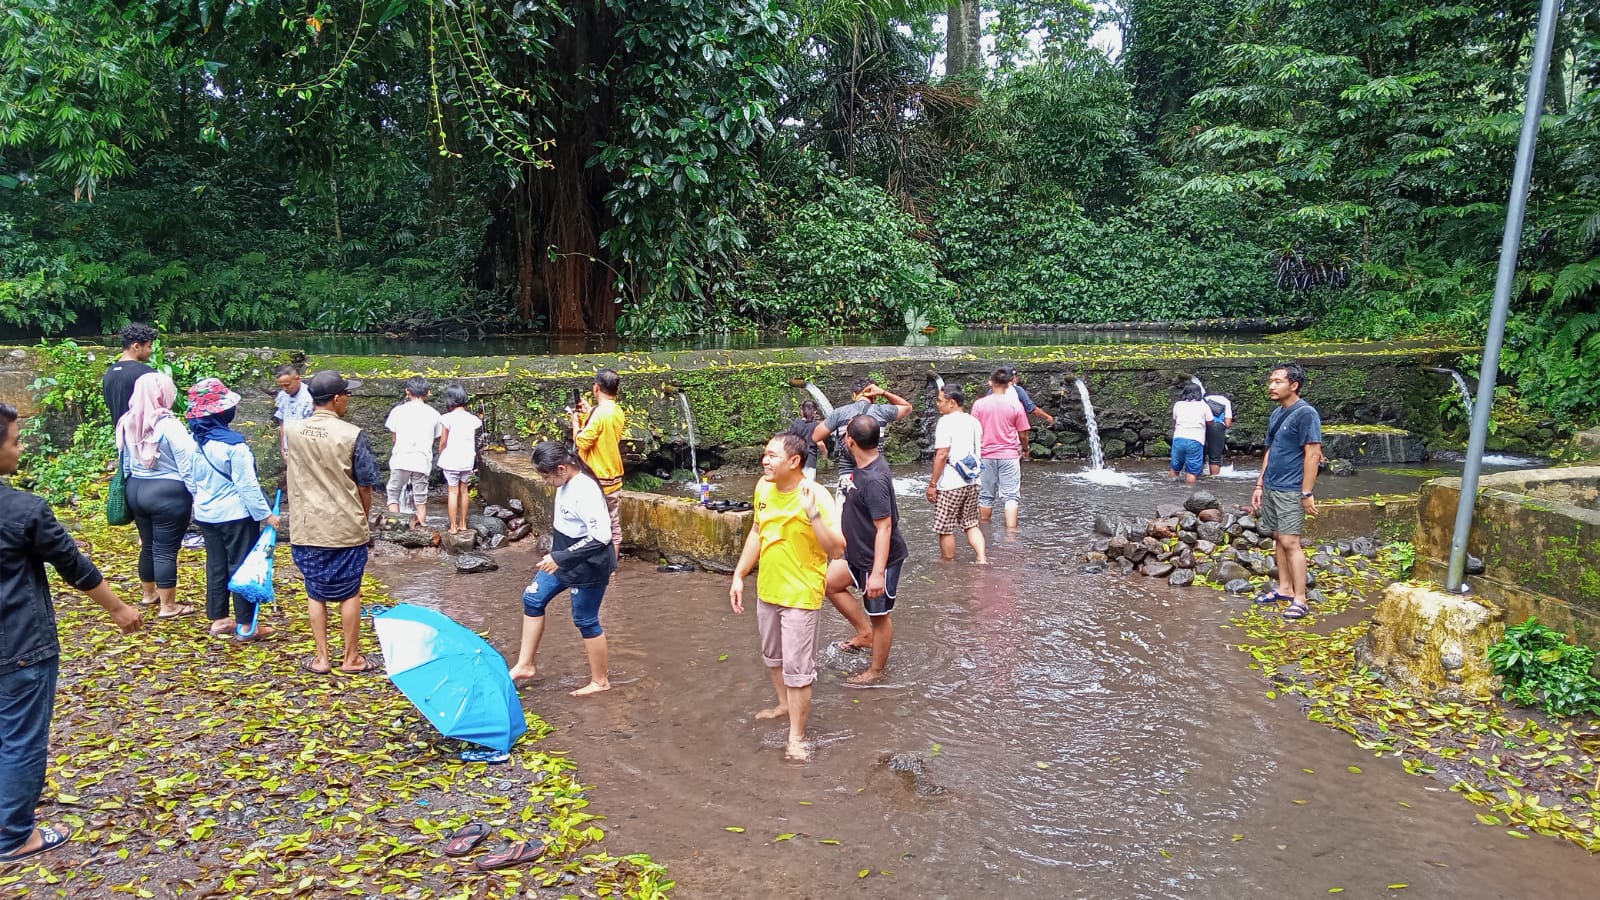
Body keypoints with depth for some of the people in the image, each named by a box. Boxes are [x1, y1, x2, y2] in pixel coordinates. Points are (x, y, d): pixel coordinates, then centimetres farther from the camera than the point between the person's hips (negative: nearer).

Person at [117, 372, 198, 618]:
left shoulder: (128, 423, 4)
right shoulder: (168, 424, -18)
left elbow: (125, 462, 15)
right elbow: (186, 464, -16)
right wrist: (196, 494, -8)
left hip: (136, 489, 7)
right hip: (167, 493, -7)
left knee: (148, 545, 22)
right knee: (166, 549, 0)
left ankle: (149, 593, 38)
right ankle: (168, 606, 7)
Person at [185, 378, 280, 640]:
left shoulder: (194, 441, 1)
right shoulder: (233, 444, -20)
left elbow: (192, 481, 10)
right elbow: (247, 485, -19)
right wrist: (266, 514, -13)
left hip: (206, 514, 7)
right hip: (236, 515, -7)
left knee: (216, 565, 15)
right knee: (242, 566, 2)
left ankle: (219, 619, 23)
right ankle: (245, 624, 8)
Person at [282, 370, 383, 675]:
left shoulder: (291, 430, -1)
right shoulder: (352, 435, -13)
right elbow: (365, 486, -7)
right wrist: (363, 519, 9)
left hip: (306, 529, 3)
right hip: (346, 528, -3)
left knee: (316, 594, 14)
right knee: (349, 594, 10)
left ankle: (322, 658, 18)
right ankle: (351, 658, 18)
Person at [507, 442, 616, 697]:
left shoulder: (586, 491, -29)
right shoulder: (566, 483, -2)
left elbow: (601, 536, -33)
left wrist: (560, 558, -32)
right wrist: (555, 556, 22)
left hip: (587, 567, -10)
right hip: (563, 560, 10)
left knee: (585, 620, 4)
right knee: (533, 599, 14)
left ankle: (600, 681, 22)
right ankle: (525, 665, 27)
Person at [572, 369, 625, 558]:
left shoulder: (599, 413, -19)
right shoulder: (617, 412, 6)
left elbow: (582, 442, -17)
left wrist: (576, 421, -2)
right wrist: (589, 412, 15)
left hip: (597, 480, -8)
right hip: (614, 478, 8)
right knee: (614, 526, 10)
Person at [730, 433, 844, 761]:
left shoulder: (815, 495, -23)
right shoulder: (763, 488, -3)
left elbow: (837, 550, -28)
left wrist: (813, 513, -39)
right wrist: (739, 576, 10)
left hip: (800, 596, -7)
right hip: (767, 590, 7)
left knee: (797, 668, 1)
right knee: (773, 657, 24)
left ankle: (796, 737, 15)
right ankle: (785, 704, 47)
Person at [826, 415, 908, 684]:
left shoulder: (874, 480, -30)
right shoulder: (868, 464, -2)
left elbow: (884, 528, -30)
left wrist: (878, 573, -30)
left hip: (880, 559, -10)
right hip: (859, 552, 10)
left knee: (879, 615, 8)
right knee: (829, 582, 16)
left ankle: (877, 671, 26)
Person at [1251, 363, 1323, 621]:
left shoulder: (1306, 413, -13)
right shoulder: (1276, 414, 12)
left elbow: (1313, 454, -16)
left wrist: (1307, 493, -18)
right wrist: (1260, 485, 16)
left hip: (1291, 491, -8)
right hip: (1271, 488, 8)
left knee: (1290, 542, -10)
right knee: (1278, 538, 12)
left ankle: (1300, 600, -6)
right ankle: (1285, 589, 21)